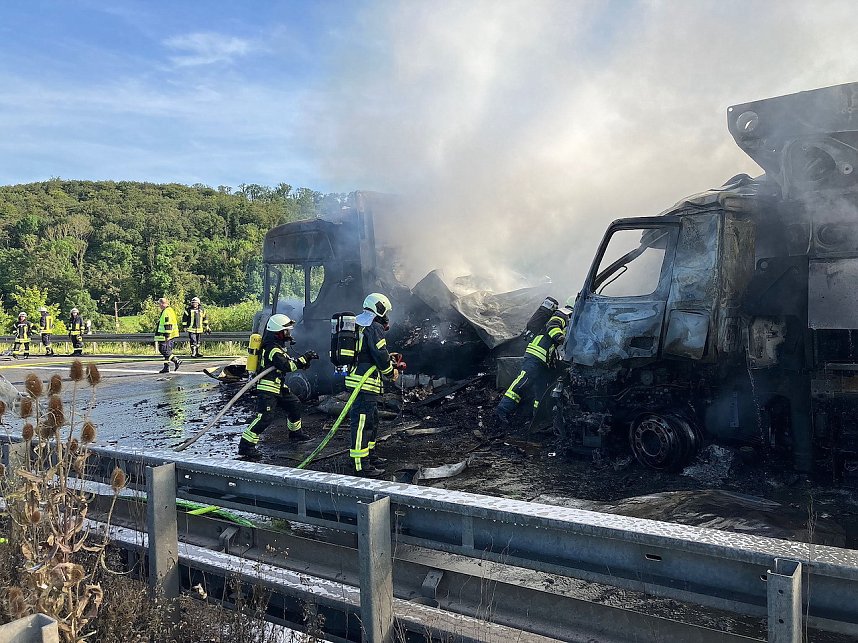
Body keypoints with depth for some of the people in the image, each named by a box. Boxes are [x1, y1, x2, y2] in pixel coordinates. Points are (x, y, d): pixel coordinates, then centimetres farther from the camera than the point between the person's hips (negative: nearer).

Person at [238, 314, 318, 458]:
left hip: (279, 388, 11)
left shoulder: (279, 346, 14)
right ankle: (245, 446, -12)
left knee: (294, 404, 20)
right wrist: (304, 358, -19)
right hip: (267, 389, -11)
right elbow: (288, 366, -26)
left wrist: (305, 359, 6)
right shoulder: (272, 348, -19)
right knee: (265, 417, -15)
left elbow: (290, 361, 20)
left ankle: (295, 433, 38)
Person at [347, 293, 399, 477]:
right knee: (363, 422, -9)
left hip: (357, 379, 10)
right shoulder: (375, 328, -12)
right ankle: (361, 466, -7)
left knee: (372, 420, 22)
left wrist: (391, 363, 13)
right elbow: (381, 355, -18)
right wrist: (391, 372, -2)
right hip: (366, 383, -10)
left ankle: (369, 454, 35)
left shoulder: (360, 326, 18)